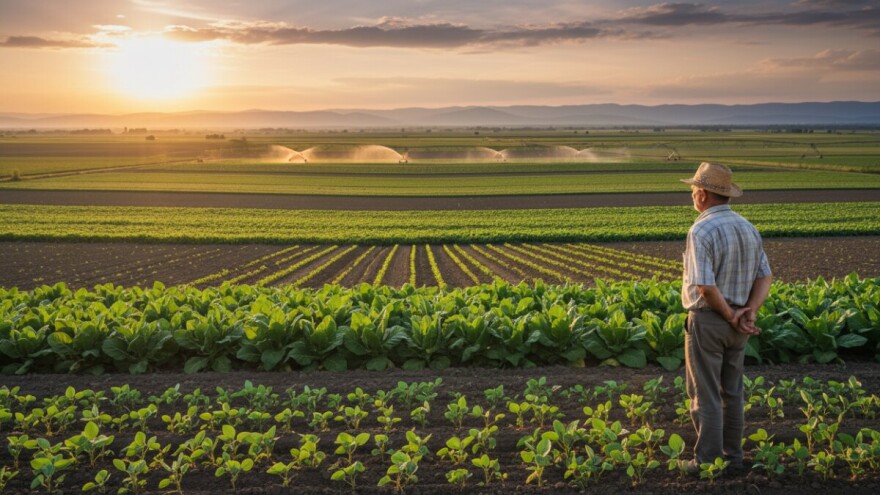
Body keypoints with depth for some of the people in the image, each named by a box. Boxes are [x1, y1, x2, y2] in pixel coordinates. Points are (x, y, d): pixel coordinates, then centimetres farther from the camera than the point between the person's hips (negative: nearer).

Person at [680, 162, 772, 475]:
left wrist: (731, 317, -13)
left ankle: (708, 461, 10)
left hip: (707, 321, -7)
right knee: (731, 392, 16)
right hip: (735, 325, 7)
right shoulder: (748, 228, 7)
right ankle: (732, 456, 24)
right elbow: (765, 277, 6)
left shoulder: (701, 231, -19)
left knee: (705, 395, 3)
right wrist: (748, 312, -6)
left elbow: (706, 286, -25)